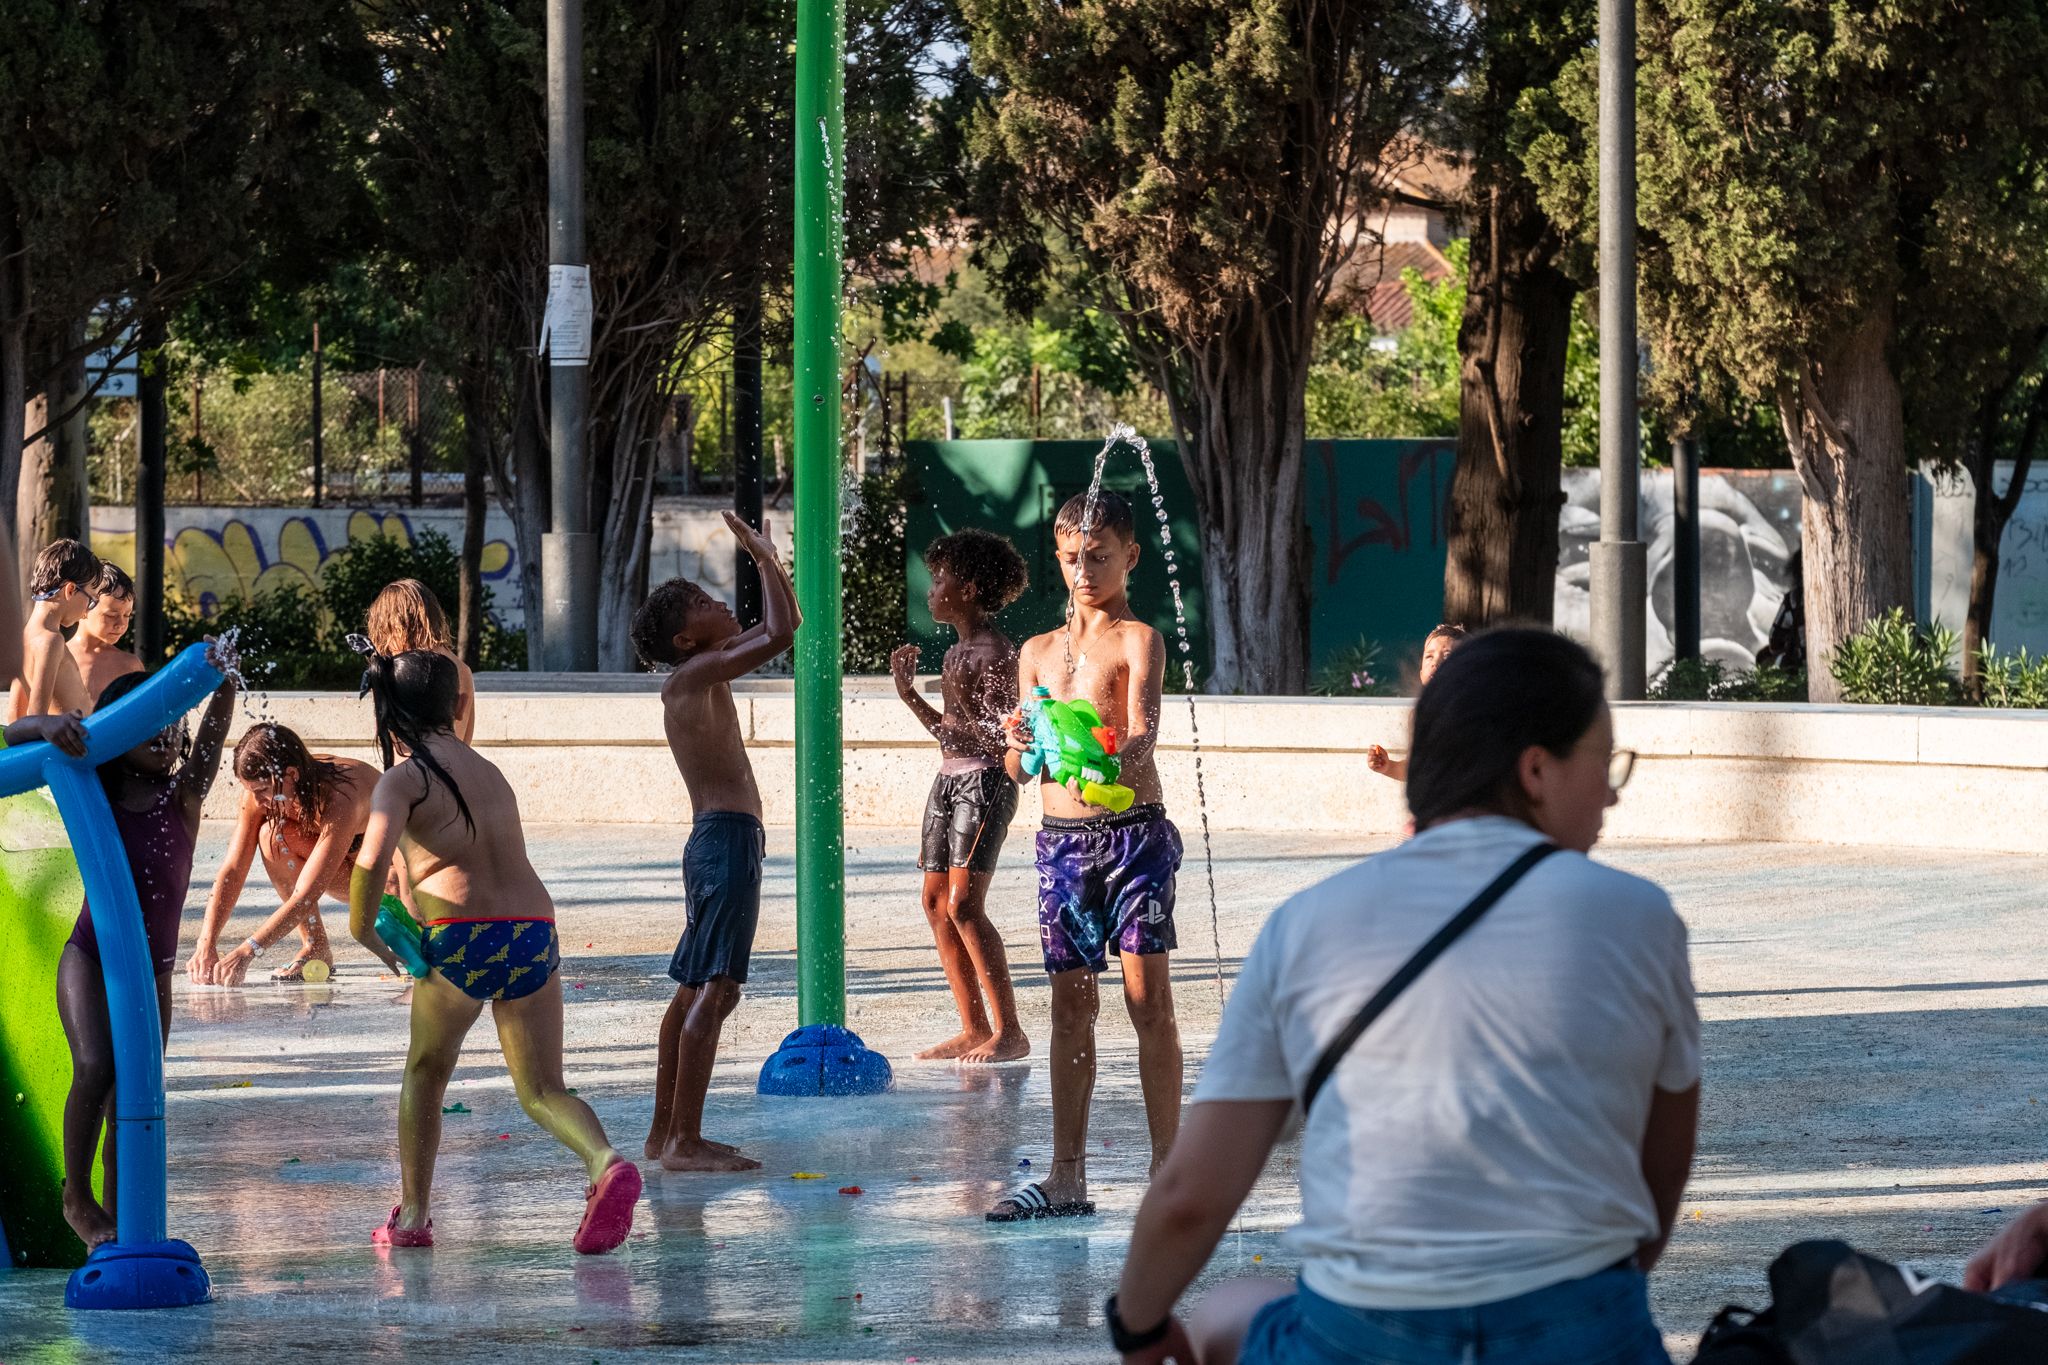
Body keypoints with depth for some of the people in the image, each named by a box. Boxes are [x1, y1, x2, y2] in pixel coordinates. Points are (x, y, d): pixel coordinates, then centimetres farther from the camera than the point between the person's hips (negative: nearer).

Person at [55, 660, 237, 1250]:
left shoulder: (182, 797, 2)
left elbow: (215, 729, -13)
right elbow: (13, 736, -2)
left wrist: (224, 681, -32)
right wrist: (49, 725, -25)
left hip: (151, 971, 3)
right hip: (89, 957, -3)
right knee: (95, 1068, -25)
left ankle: (112, 1229, 13)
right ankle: (76, 1197, -10)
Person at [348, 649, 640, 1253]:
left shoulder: (405, 778, 0)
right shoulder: (484, 768, 21)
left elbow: (373, 858, -17)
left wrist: (361, 929, -3)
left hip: (462, 936, -5)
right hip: (536, 930, 5)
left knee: (425, 1073, 19)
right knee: (541, 1089, 6)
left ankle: (413, 1216, 23)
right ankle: (605, 1162, -23)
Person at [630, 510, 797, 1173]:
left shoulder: (708, 674, 15)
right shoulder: (691, 674, -12)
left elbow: (781, 624, 27)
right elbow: (781, 631, -21)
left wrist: (767, 557, 16)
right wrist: (765, 558, -7)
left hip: (722, 840, 11)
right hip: (726, 838, -11)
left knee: (694, 989, 13)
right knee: (715, 989, -14)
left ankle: (666, 1134, 19)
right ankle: (684, 1141, -18)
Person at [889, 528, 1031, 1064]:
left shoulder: (996, 653, -12)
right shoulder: (956, 653, 16)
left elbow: (1001, 738, -17)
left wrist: (966, 701, -28)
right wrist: (909, 693, 17)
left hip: (985, 782, -10)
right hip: (949, 779, 10)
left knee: (964, 903, -16)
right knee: (936, 902, 6)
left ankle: (1009, 1031, -15)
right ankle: (974, 1029, 9)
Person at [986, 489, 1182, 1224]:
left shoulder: (1137, 640, -2)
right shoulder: (1038, 652, 15)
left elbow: (1142, 729, -17)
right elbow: (1018, 768, 11)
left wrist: (1118, 758, -40)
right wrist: (1020, 746, -13)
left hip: (1132, 829, -5)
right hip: (1060, 837, 5)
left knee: (1147, 996, -7)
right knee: (1071, 1005, 7)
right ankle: (1067, 1177, 11)